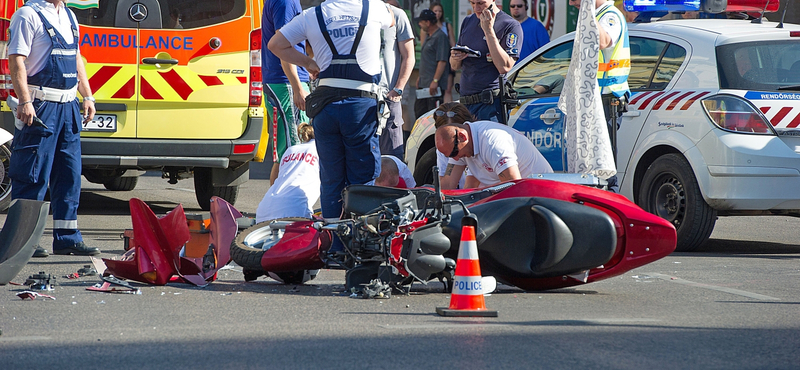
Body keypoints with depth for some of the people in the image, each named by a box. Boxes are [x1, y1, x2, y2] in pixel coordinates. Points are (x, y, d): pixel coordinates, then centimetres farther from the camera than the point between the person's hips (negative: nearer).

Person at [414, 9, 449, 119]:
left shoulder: (440, 37, -13)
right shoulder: (429, 38, 19)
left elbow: (442, 61, -20)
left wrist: (435, 81, -24)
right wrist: (420, 77, 25)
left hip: (434, 86, -10)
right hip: (424, 84, 10)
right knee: (419, 112, 11)